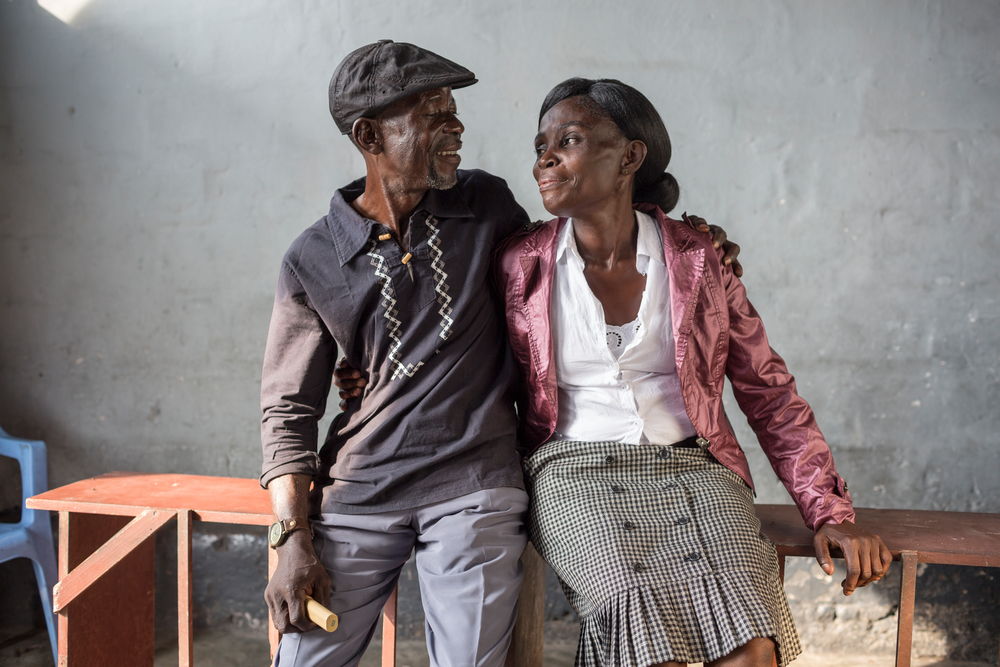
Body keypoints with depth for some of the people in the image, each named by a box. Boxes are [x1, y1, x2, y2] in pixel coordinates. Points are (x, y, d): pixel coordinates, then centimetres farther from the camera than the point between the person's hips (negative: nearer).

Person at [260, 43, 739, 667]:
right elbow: (288, 410, 3)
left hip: (475, 488, 1)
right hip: (359, 493, 0)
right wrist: (293, 539, -5)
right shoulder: (311, 262, 0)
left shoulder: (488, 204, 5)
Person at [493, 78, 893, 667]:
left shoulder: (699, 261, 4)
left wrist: (831, 514, 1)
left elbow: (771, 394, 7)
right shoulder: (519, 266, 4)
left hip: (691, 465, 1)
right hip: (576, 472, -1)